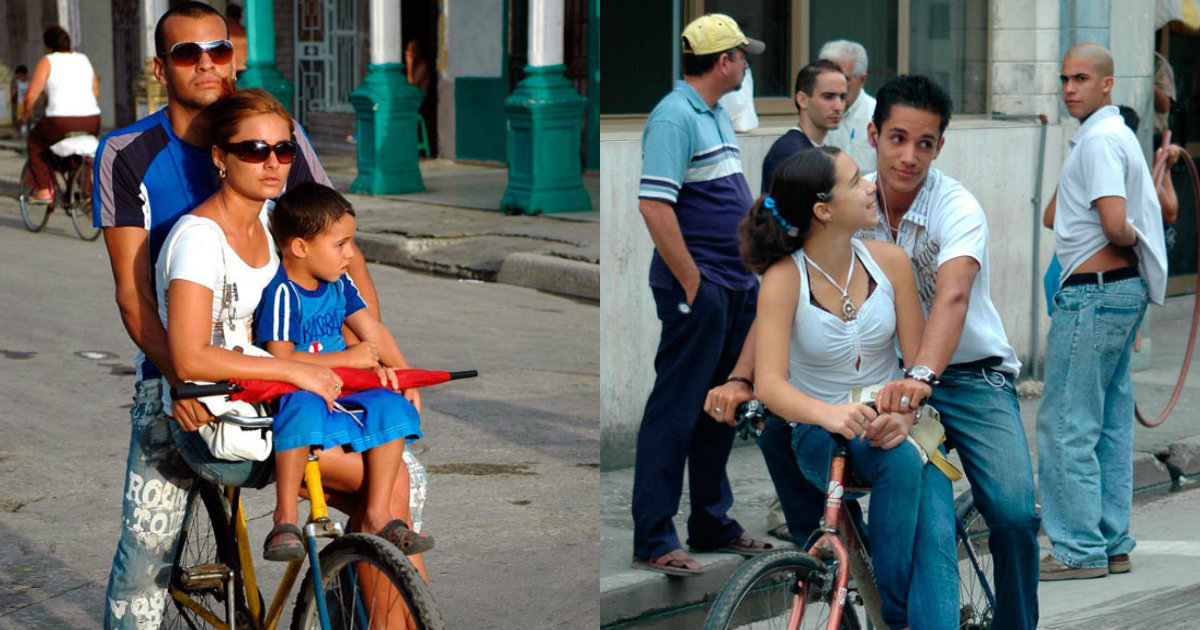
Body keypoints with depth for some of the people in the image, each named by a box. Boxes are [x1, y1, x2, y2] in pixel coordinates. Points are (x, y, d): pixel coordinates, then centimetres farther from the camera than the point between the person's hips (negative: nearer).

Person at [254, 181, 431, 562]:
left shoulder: (338, 284, 9)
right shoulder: (281, 292, -16)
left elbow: (372, 331, 15)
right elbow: (281, 359, -24)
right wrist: (346, 358, -22)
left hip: (338, 392, 7)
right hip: (289, 397, -7)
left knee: (391, 406, -19)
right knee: (304, 408, -40)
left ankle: (377, 515, -15)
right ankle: (285, 517, -31)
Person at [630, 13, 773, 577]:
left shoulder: (717, 115, 16)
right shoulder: (673, 117, -15)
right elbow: (654, 207, -22)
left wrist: (751, 270, 18)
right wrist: (693, 285, -20)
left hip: (735, 286, 10)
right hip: (697, 289, -10)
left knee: (722, 408, 15)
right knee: (674, 413, -6)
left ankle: (712, 525, 25)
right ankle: (653, 540, -2)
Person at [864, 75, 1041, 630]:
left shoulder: (958, 208, -18)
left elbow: (952, 297, -37)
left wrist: (921, 376, -55)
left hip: (971, 376, -3)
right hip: (889, 377, 3)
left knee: (1014, 514, -19)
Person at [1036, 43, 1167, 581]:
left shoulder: (1099, 140, -14)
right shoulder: (1121, 134, 18)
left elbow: (1114, 223, -23)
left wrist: (1128, 238, -5)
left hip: (1093, 293, -10)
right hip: (1125, 289, 10)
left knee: (1065, 424, -7)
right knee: (1112, 424, 11)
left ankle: (1079, 550, -4)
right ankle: (1113, 545, 16)